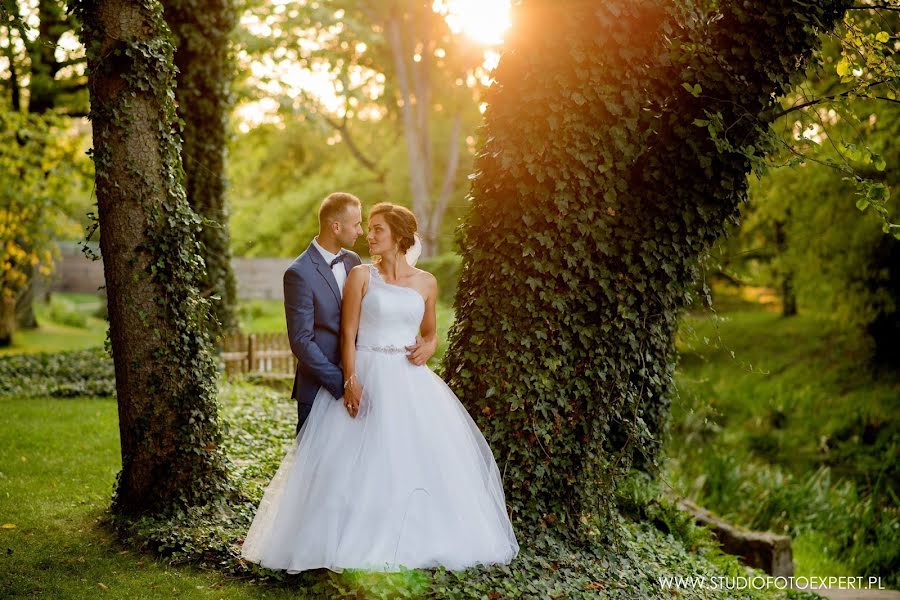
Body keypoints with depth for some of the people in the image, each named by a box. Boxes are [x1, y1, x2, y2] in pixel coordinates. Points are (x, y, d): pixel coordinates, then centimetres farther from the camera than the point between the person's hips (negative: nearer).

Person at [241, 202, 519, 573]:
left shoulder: (426, 283, 8)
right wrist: (350, 381, -15)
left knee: (418, 458, 1)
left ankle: (420, 539, 13)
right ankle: (359, 540, 4)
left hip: (410, 382, 3)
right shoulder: (361, 275, 0)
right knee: (361, 461, -4)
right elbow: (348, 333, -4)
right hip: (366, 377, -2)